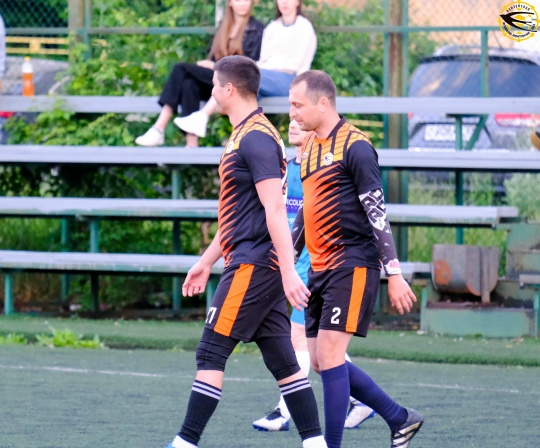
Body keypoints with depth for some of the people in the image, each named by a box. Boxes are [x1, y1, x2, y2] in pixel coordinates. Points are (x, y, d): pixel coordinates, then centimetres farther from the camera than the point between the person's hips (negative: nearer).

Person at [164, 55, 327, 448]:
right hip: (260, 267, 10)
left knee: (211, 354, -6)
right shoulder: (244, 136, 19)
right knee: (282, 361, 6)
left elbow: (274, 209, -20)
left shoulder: (256, 139, -13)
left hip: (254, 266, -10)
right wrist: (207, 261, 31)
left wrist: (288, 271, -25)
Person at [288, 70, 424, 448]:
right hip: (320, 269, 9)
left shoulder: (354, 146, -11)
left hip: (352, 265, -9)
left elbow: (378, 214, -14)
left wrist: (394, 274, -17)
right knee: (322, 361, 7)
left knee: (329, 356, -12)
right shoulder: (309, 148, 14)